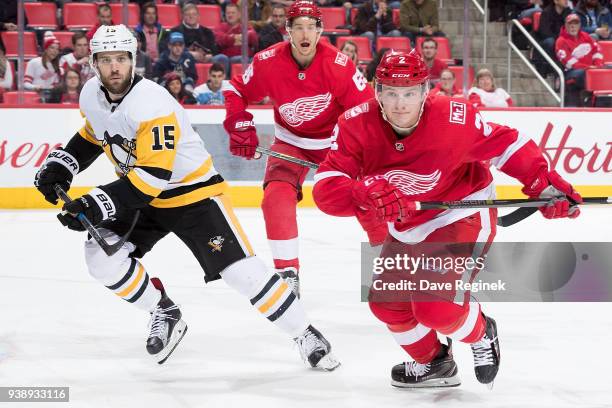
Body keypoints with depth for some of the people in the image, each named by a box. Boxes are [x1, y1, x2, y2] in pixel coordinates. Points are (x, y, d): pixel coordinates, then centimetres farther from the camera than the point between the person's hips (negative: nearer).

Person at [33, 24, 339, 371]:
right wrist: (59, 166, 4)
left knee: (242, 271, -15)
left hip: (193, 193, -7)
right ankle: (165, 313, 9)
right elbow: (93, 135, 19)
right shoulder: (91, 96, -5)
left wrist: (97, 206, -39)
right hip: (140, 196, 7)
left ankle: (306, 336, -2)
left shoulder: (153, 105, -30)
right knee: (102, 257, -12)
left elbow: (153, 176, -35)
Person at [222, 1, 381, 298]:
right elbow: (236, 92, -4)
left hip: (334, 138, -1)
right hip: (290, 141, 1)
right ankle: (287, 272, -16)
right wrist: (240, 127, -14)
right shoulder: (268, 62, -20)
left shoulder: (338, 64, -27)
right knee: (277, 196, -21)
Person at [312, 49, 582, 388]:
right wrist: (365, 194, -47)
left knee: (435, 306, -19)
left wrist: (545, 186, -21)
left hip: (462, 217, -5)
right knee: (387, 303, 11)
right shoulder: (357, 127, -22)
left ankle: (481, 334, 16)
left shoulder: (454, 119, -30)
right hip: (406, 229, 5)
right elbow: (325, 188, -28)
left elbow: (505, 144, -15)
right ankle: (432, 363, 38)